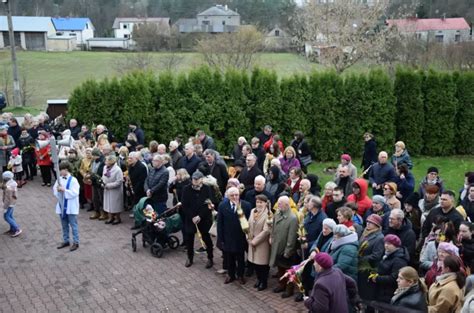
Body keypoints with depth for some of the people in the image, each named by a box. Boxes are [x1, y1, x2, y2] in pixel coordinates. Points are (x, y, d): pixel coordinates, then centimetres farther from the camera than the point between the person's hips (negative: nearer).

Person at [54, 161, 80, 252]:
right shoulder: (59, 179, 5)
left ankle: (76, 242, 10)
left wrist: (64, 190, -24)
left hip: (71, 207, -6)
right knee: (64, 225, 16)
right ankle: (66, 241, 28)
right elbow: (55, 191, 8)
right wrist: (58, 190, -14)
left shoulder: (73, 180, -14)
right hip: (62, 206, 6)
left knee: (73, 225, 2)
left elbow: (74, 193, -20)